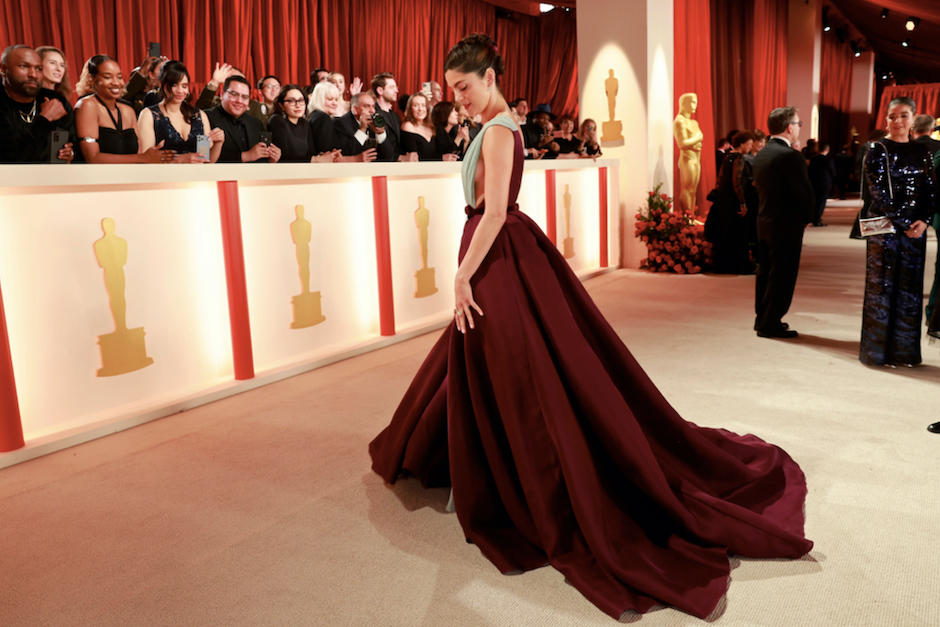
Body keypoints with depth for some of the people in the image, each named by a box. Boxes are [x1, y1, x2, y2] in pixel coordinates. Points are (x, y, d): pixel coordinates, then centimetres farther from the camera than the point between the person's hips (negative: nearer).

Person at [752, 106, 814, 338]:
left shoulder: (761, 154, 7)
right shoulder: (791, 156, -18)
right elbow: (805, 191, -15)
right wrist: (806, 217, 0)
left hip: (763, 221, 8)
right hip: (786, 224, -8)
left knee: (765, 272, 16)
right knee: (782, 276, 0)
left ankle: (762, 318, 25)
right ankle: (770, 324, 5)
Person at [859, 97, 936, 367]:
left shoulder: (922, 152, 11)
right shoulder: (877, 150, -2)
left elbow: (931, 190, 8)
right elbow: (878, 192, -9)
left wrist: (924, 221, -9)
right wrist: (903, 222, -14)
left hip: (915, 229, 4)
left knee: (910, 287, 6)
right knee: (882, 285, -1)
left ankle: (905, 350, 15)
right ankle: (877, 350, 8)